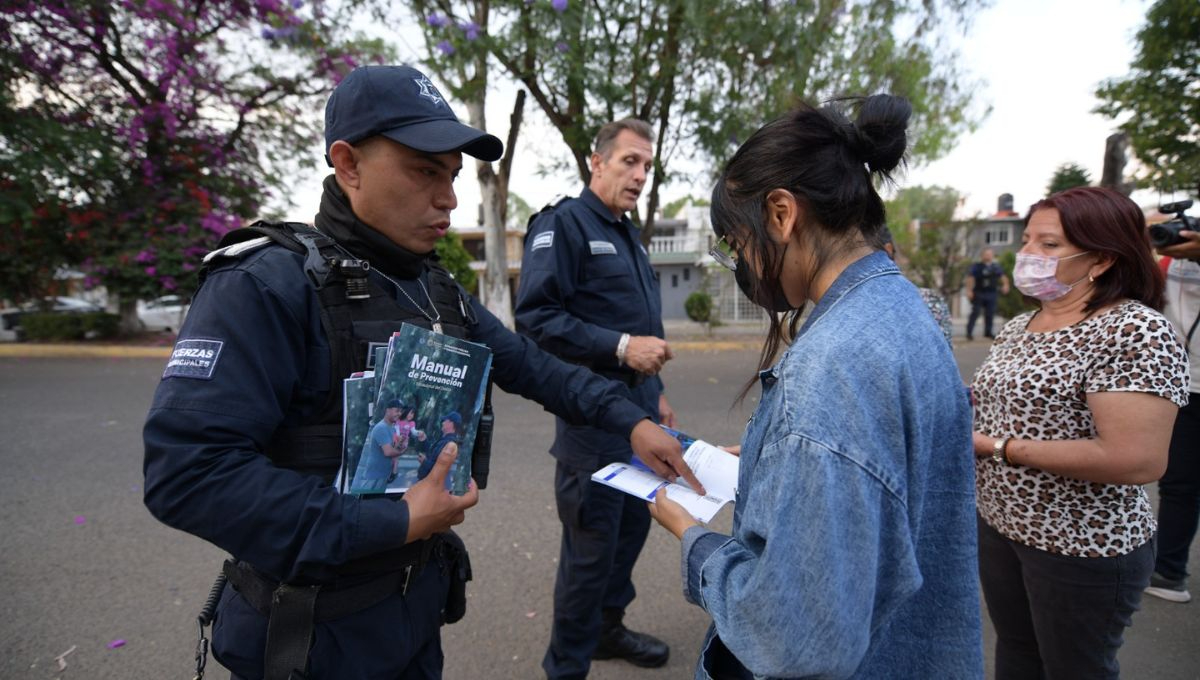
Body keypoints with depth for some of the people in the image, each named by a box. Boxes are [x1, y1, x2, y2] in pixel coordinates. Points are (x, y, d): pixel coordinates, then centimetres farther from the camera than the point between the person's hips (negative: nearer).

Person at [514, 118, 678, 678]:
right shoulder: (563, 223, -10)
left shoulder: (626, 234, 17)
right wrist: (620, 347, -24)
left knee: (632, 527, 19)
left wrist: (656, 393, 21)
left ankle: (608, 628, 40)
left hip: (636, 413, 9)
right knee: (591, 547, 2)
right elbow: (534, 317, -21)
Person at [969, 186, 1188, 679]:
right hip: (998, 524, 7)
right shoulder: (1019, 325, 4)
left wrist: (1000, 447, -24)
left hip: (1083, 548, -7)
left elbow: (1136, 461, -28)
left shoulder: (1137, 331, -20)